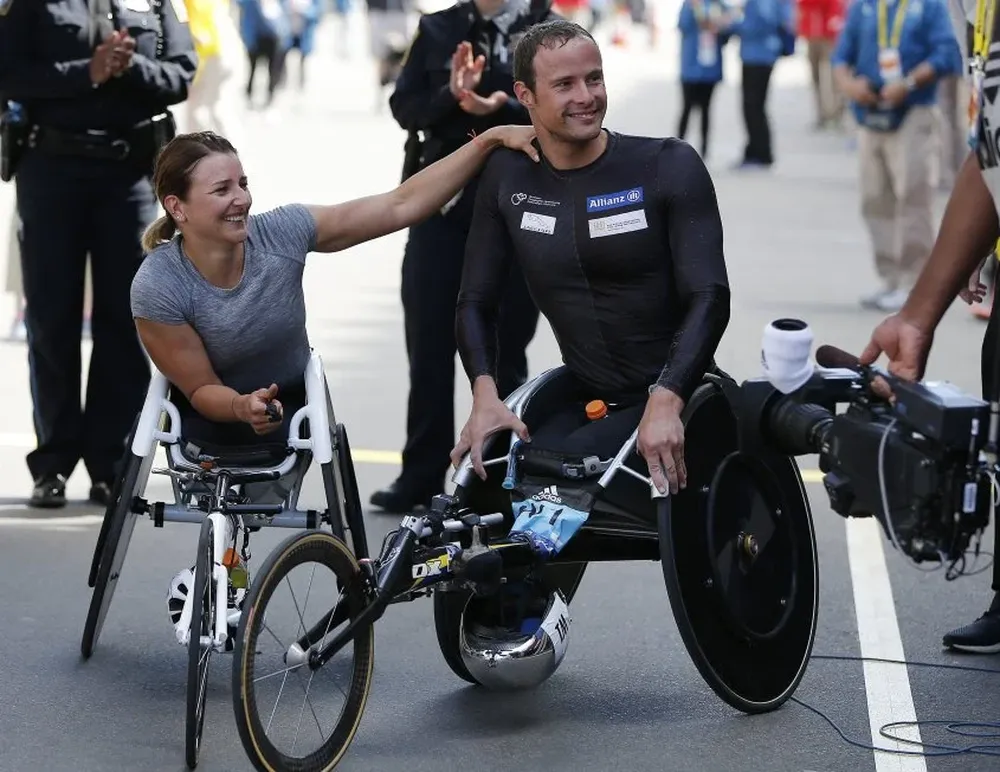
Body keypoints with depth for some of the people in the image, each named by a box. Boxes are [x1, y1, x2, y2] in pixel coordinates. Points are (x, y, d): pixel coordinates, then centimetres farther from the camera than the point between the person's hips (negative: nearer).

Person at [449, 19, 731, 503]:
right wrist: (485, 395, -10)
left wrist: (665, 402, -29)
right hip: (583, 406, 4)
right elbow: (476, 301, 10)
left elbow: (709, 298, -12)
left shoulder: (669, 167, -5)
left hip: (675, 403, -4)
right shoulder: (507, 177, 7)